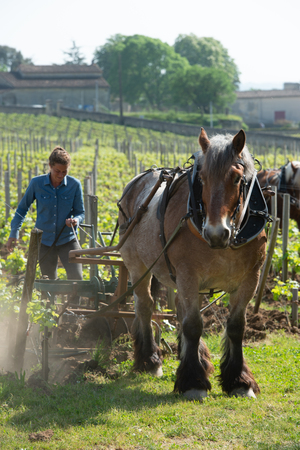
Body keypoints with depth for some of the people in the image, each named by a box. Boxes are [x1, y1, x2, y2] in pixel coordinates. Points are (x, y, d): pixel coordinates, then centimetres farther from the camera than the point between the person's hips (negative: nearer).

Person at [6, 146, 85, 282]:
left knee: (76, 278, -13)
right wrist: (14, 233, 2)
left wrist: (75, 220, -20)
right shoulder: (36, 183, -7)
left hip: (67, 240, -1)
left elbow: (80, 212, 4)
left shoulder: (74, 185, -7)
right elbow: (22, 208, 7)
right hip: (45, 240, 1)